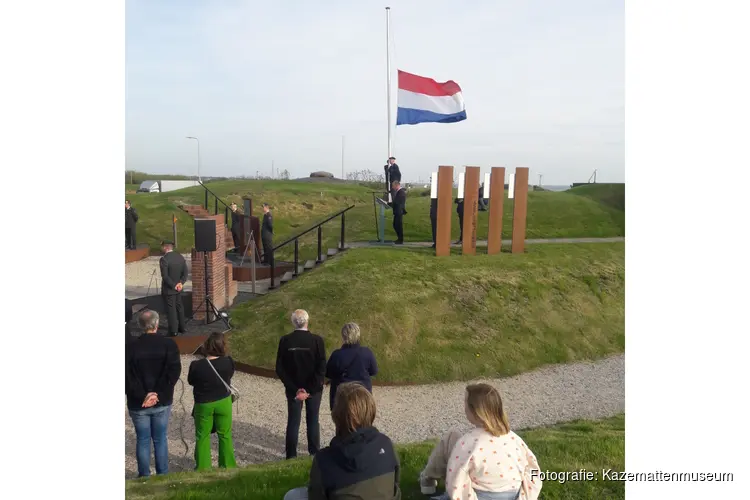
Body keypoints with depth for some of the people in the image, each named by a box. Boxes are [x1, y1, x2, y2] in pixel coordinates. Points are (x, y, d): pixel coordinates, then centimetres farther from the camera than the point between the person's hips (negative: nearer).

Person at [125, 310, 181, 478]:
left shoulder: (130, 347, -7)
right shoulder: (169, 344, -7)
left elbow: (127, 376, -12)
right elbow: (173, 372, -14)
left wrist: (142, 396, -11)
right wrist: (158, 394, -12)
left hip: (138, 404, 0)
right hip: (162, 402, 1)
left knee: (143, 440, 13)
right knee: (160, 439, 14)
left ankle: (144, 476, 22)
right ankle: (163, 475, 22)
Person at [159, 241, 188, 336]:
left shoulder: (164, 259, -19)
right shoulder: (181, 257, 1)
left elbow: (165, 276, -22)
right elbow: (185, 273, 1)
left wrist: (173, 285, -13)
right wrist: (181, 283, -7)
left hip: (168, 289, -6)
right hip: (179, 288, 6)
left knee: (171, 310, 1)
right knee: (179, 307, 18)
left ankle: (173, 331, 7)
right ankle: (182, 327, 28)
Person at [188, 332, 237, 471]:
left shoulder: (196, 365, -21)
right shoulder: (228, 362, -18)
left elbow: (191, 381, -3)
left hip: (204, 404, -1)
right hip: (223, 402, 1)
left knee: (202, 437, 17)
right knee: (225, 435, 17)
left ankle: (203, 468, 25)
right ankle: (228, 465, 27)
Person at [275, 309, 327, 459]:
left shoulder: (285, 340, -10)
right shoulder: (317, 340, -14)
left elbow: (280, 369, -10)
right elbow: (321, 368, -17)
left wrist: (294, 389, -9)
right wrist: (309, 389, -13)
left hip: (293, 389, 1)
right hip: (314, 389, -1)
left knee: (293, 421, 10)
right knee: (313, 421, 13)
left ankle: (291, 456, 16)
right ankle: (314, 454, 21)